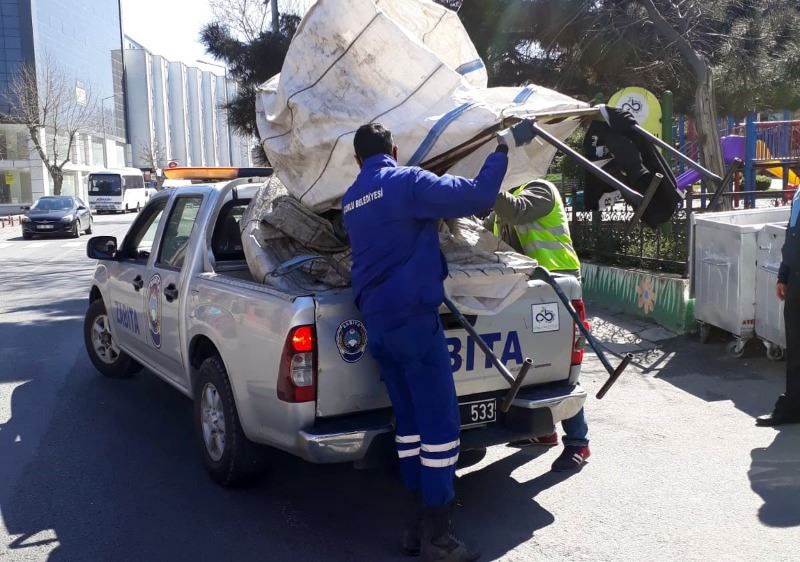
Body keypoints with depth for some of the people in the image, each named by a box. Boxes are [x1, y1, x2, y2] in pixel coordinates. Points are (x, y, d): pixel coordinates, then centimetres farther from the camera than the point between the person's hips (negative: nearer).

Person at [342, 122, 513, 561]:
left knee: (409, 420, 13)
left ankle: (418, 525, 18)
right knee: (440, 422, -3)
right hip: (413, 317, -8)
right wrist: (500, 153, 0)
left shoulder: (350, 201, 15)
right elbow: (477, 195, -16)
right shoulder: (406, 182, -8)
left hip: (375, 322, 8)